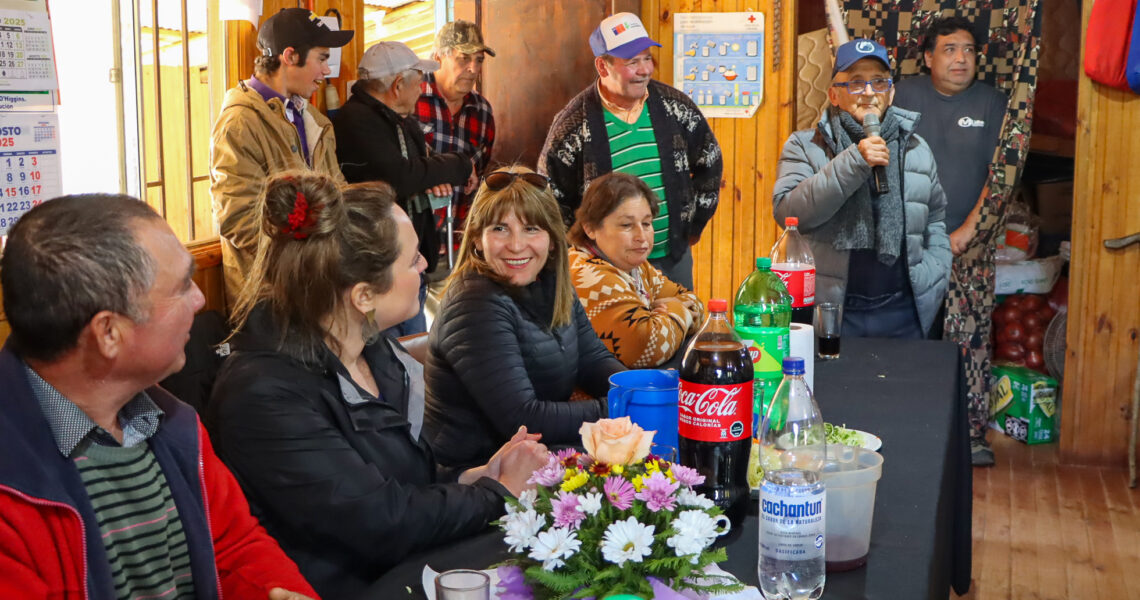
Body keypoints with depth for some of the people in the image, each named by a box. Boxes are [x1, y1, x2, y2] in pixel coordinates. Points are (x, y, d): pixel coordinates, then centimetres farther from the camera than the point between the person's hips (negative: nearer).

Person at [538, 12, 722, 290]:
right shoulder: (574, 124, -10)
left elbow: (710, 162, 13)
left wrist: (694, 226, 11)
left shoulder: (674, 106, -1)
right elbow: (551, 199, -3)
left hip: (674, 258, 4)